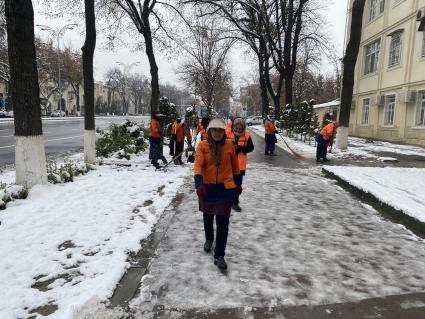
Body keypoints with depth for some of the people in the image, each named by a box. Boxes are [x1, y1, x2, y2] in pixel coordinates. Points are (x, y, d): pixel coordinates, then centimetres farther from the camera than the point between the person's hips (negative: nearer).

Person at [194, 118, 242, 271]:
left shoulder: (229, 145, -4)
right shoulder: (202, 145, -9)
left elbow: (235, 165, 7)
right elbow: (198, 165, -19)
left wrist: (238, 183, 14)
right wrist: (199, 184, -33)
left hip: (226, 188, 0)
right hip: (208, 187, 1)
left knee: (223, 222, -4)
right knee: (208, 216, 21)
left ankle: (219, 256, 6)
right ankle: (209, 239, 50)